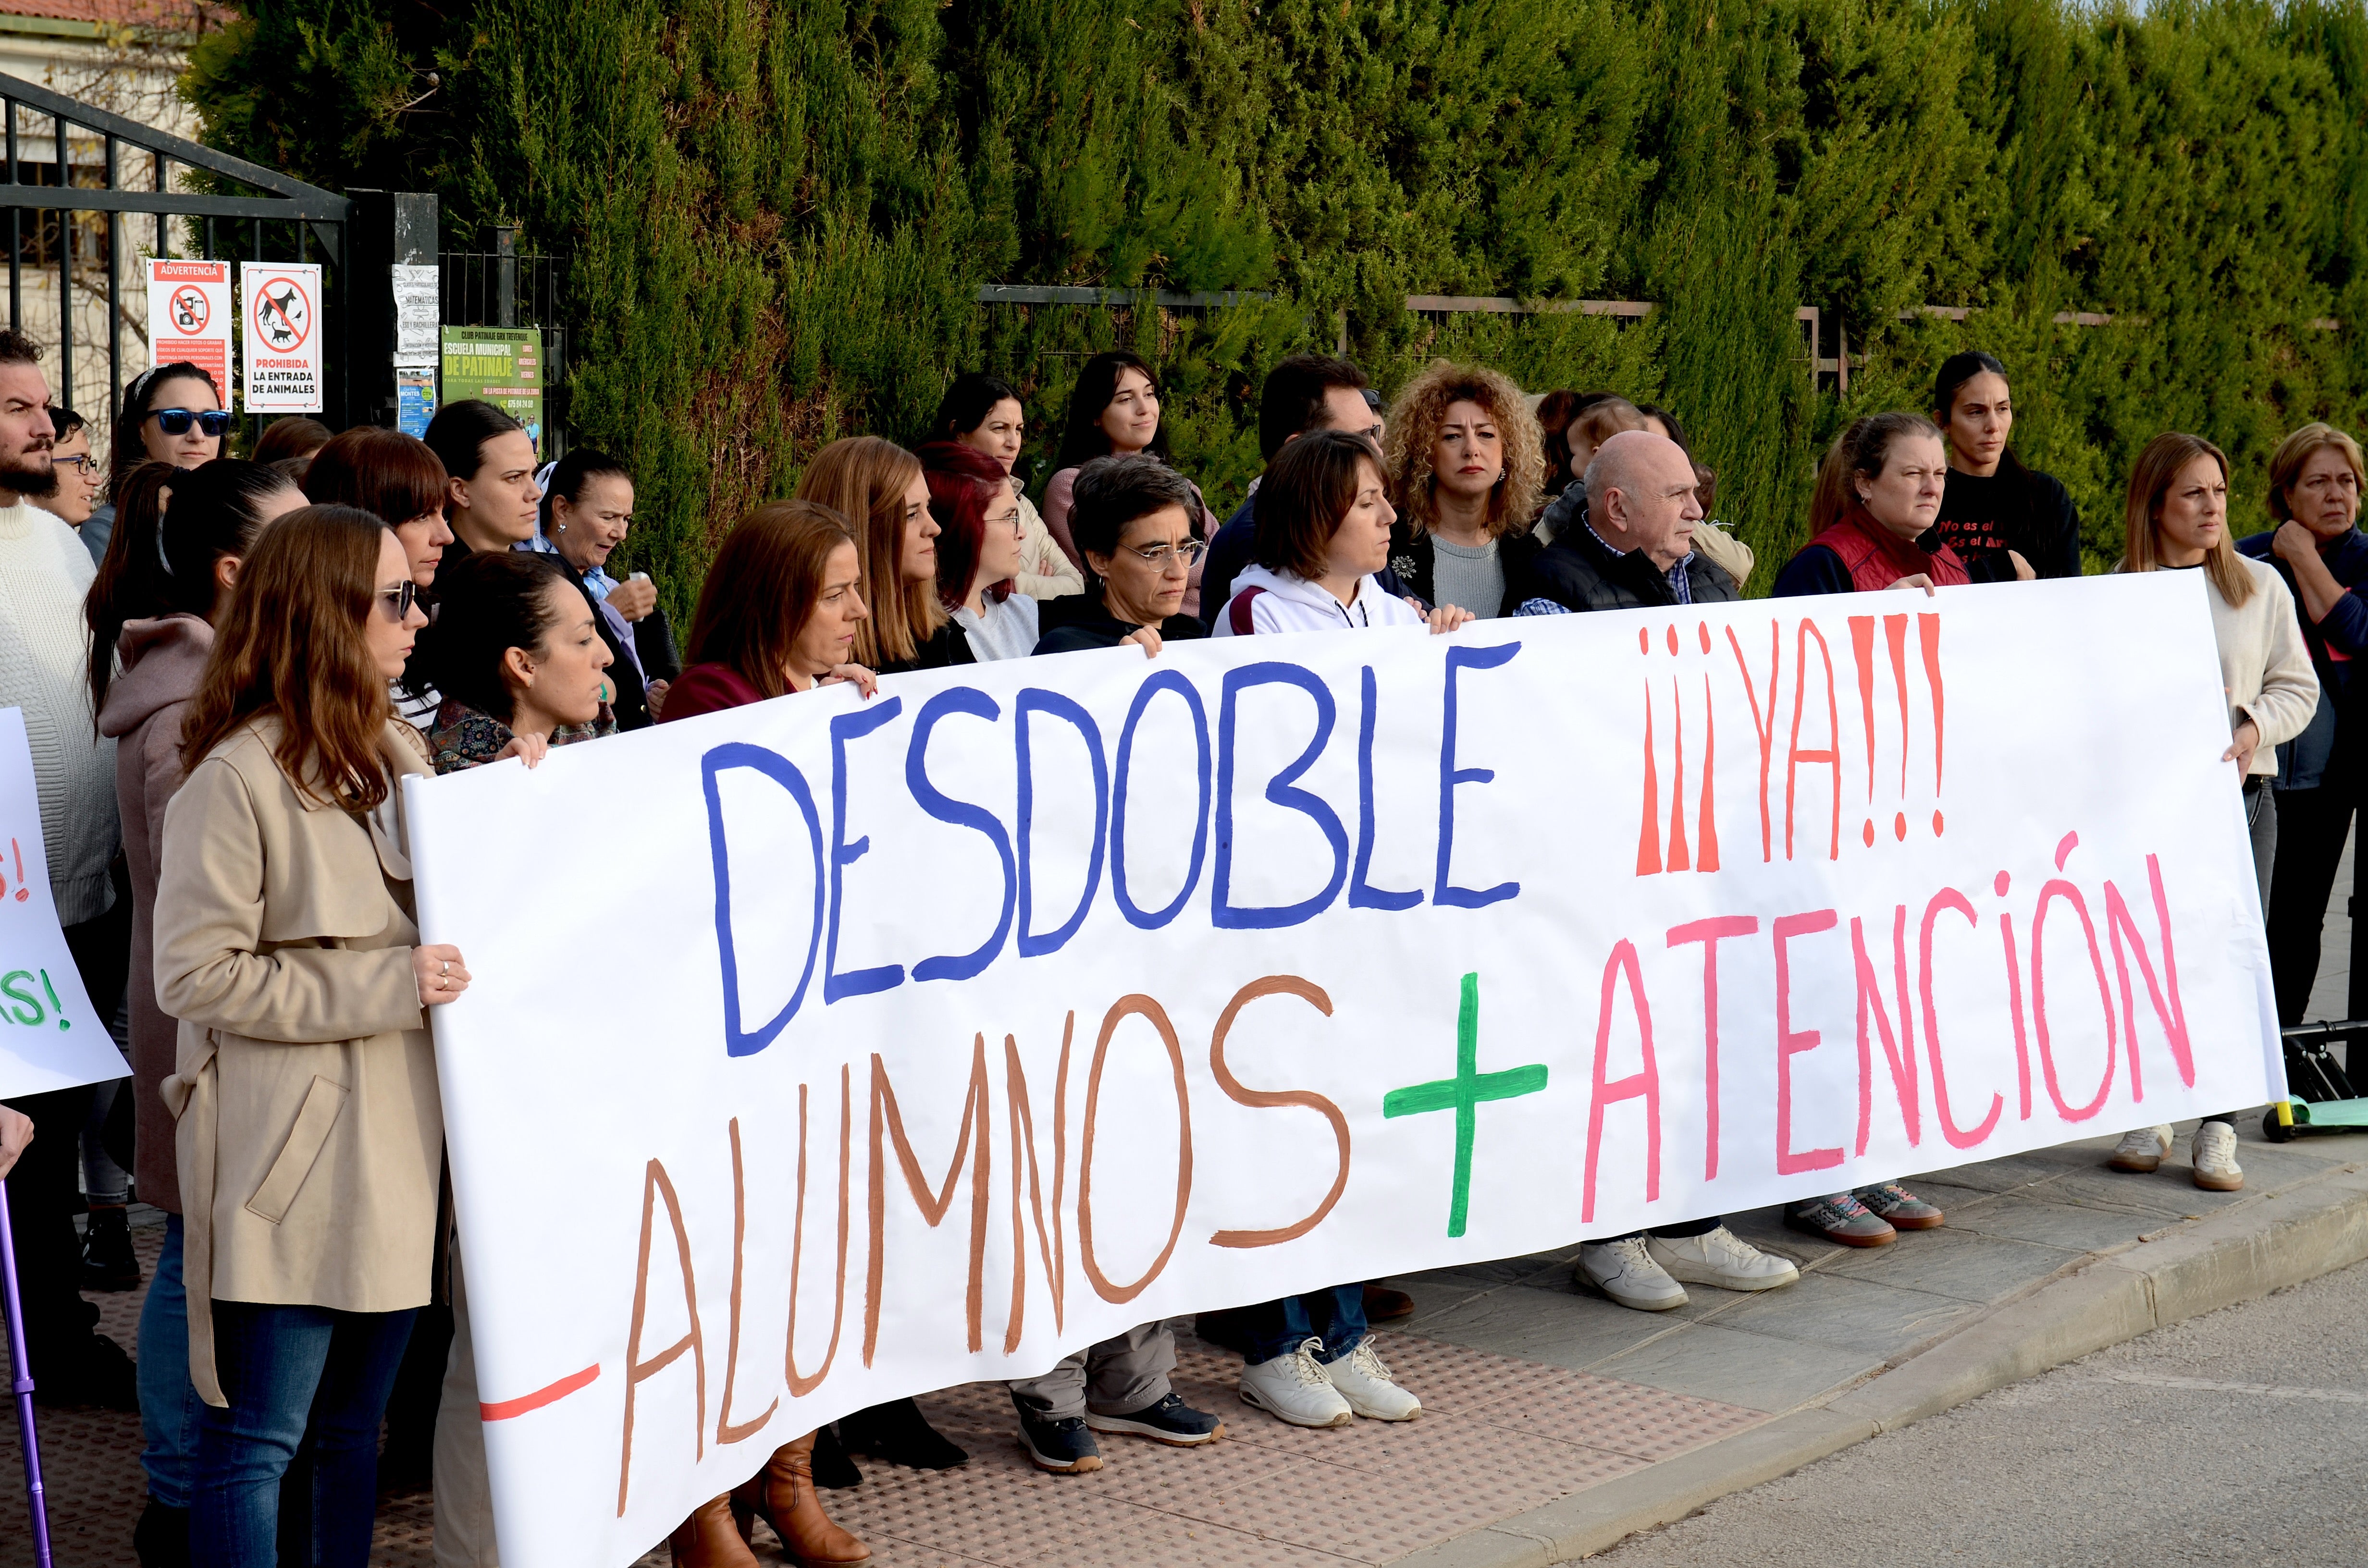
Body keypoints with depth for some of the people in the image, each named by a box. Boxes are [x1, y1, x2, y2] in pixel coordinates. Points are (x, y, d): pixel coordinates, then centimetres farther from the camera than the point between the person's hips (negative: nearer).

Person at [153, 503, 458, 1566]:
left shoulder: (396, 756, 11)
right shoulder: (237, 781, -14)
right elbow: (196, 976, -17)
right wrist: (383, 988, -19)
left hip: (391, 1147, 8)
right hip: (288, 1157, -8)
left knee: (354, 1426, 15)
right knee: (258, 1437, -1)